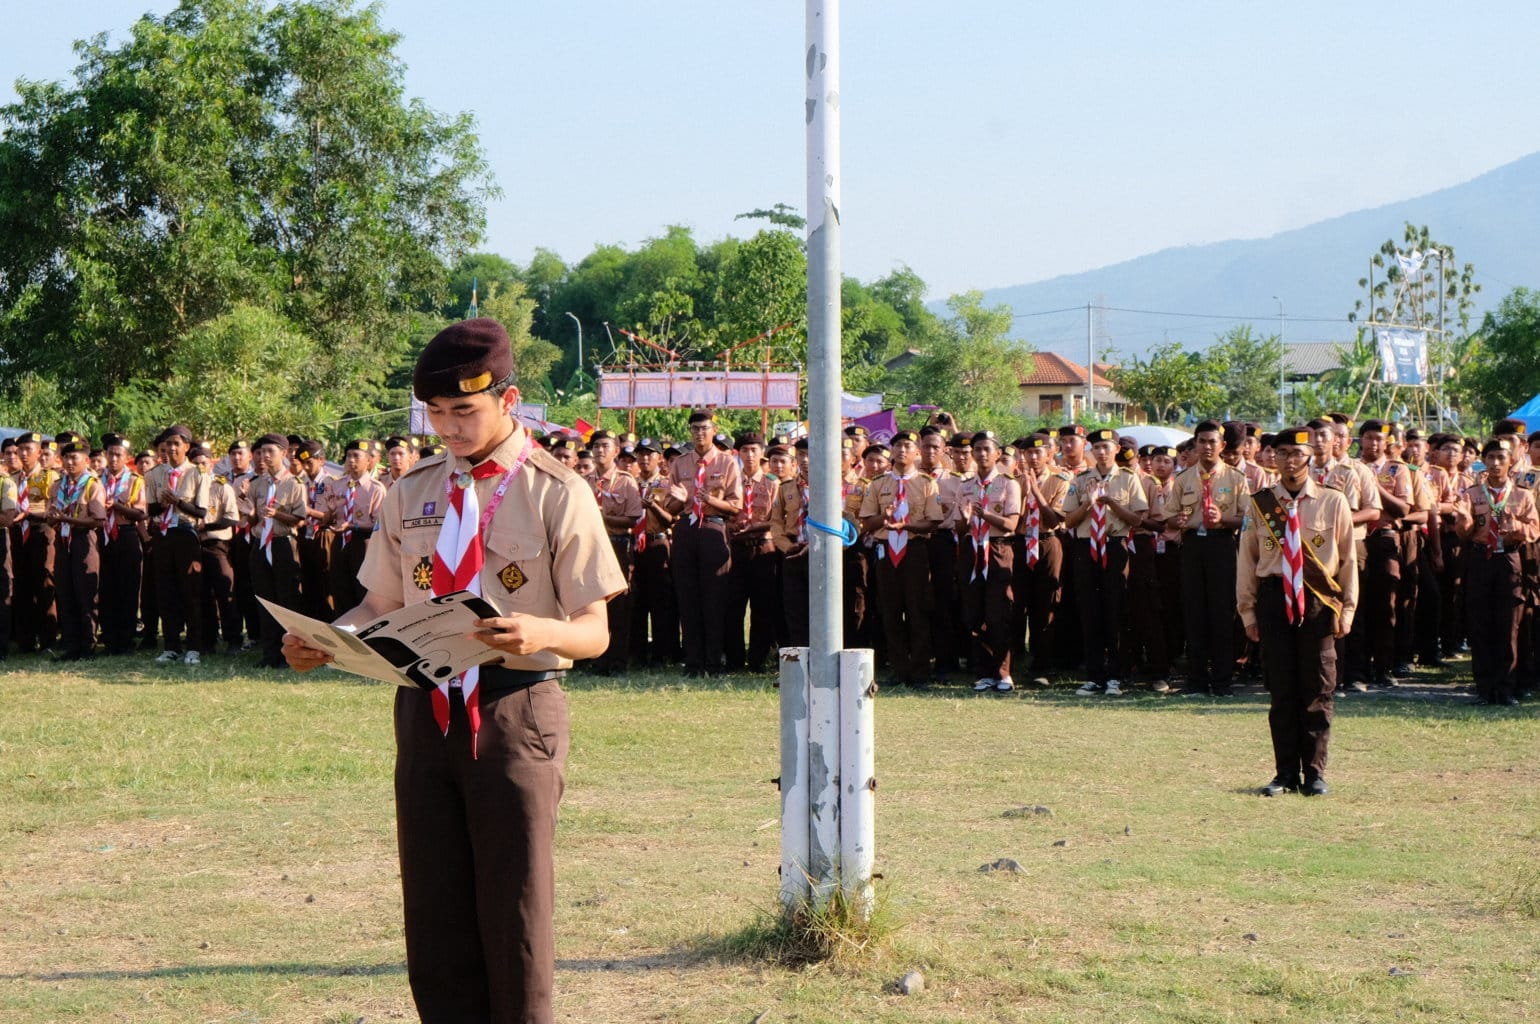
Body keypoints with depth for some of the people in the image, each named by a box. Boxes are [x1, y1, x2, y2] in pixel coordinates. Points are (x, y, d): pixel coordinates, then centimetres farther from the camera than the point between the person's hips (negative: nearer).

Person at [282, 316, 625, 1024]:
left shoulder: (556, 494, -3)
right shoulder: (411, 494, 12)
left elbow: (595, 631, -6)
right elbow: (381, 605, 17)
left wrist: (541, 631, -28)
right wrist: (323, 641, -4)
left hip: (516, 712, -5)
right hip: (426, 712, 5)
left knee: (514, 910, -1)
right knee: (434, 913, 8)